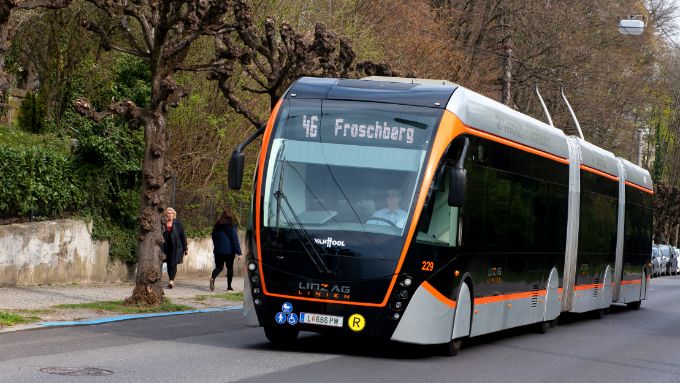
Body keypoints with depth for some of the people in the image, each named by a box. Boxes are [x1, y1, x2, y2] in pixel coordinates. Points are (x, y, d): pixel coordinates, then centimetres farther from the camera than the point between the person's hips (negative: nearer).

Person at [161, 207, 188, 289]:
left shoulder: (178, 224, -1)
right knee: (169, 264, 6)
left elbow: (183, 236, 2)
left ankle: (171, 281, -15)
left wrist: (185, 248, 1)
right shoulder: (163, 224, 3)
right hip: (166, 247, 3)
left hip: (176, 247, -3)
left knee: (173, 263, -11)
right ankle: (171, 281, 15)